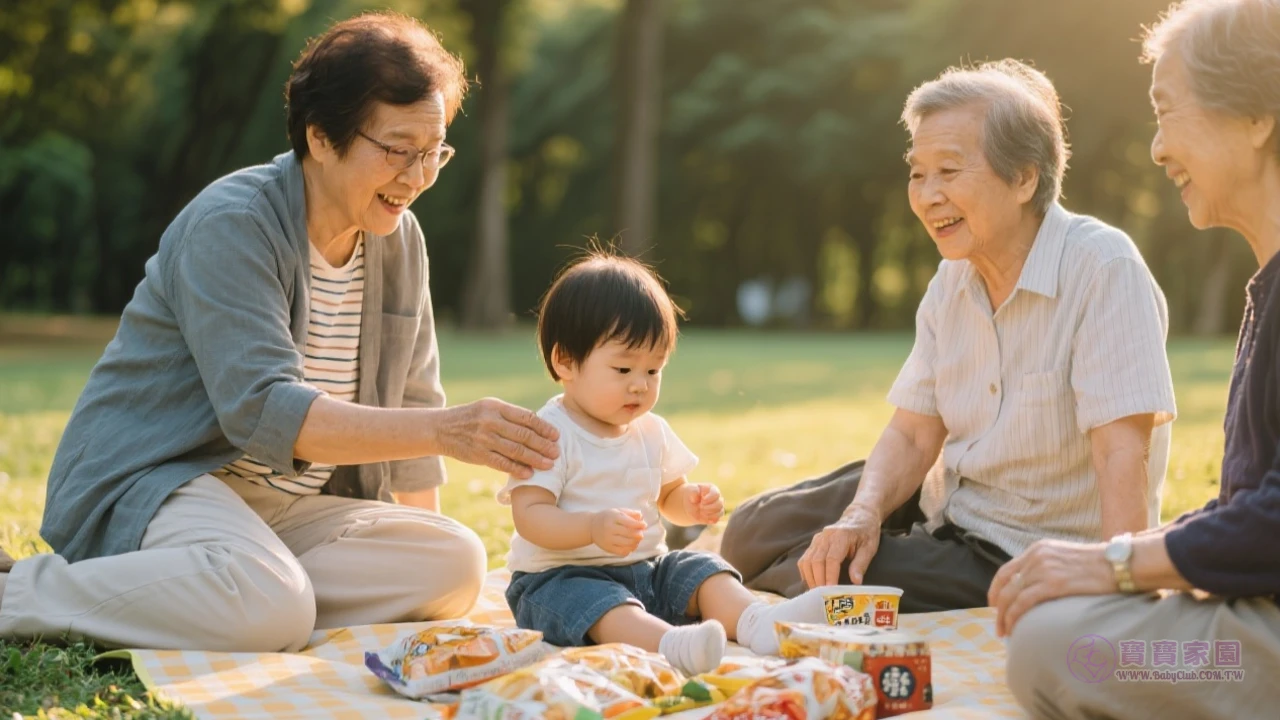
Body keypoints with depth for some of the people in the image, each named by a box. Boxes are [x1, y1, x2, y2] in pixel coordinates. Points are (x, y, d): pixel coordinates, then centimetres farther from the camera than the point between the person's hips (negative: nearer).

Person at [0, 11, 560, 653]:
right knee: (271, 607, -37)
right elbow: (264, 412, -29)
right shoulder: (230, 224, -17)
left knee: (457, 564, -16)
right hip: (152, 479, -8)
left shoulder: (398, 239, 6)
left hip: (290, 507, 8)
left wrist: (422, 550, 5)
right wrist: (444, 430, -38)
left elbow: (412, 403, 12)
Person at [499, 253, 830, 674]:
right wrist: (593, 527, -35)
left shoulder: (651, 432, 11)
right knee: (594, 602, -35)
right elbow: (530, 516, -19)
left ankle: (756, 622, -39)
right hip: (561, 575, -7)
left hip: (646, 569, 8)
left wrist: (694, 503, -2)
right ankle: (672, 643, -62)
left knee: (704, 571, -12)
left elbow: (668, 496, 22)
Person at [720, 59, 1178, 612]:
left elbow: (1122, 453, -30)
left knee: (824, 583, -19)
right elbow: (913, 434, 2)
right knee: (752, 534, 2)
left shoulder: (1103, 271, -23)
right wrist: (863, 515, -18)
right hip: (947, 508, 7)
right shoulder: (953, 280, 2)